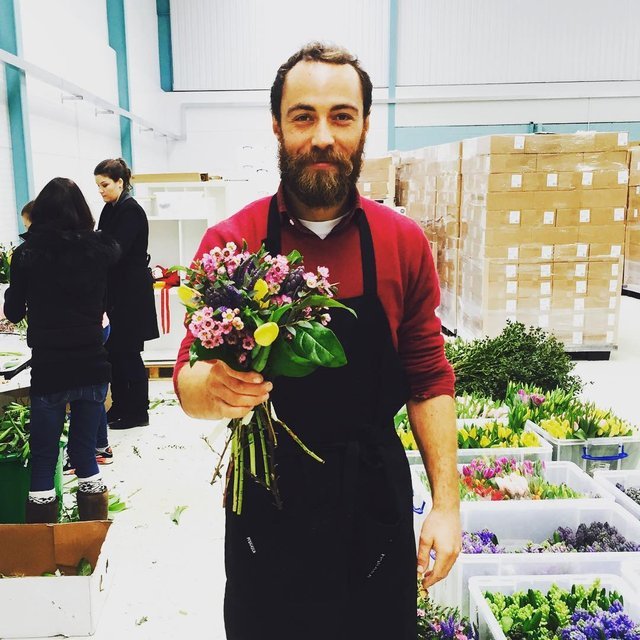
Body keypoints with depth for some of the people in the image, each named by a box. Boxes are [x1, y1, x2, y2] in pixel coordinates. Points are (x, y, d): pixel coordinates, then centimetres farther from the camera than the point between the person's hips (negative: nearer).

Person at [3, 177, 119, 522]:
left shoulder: (26, 254, -6)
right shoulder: (101, 250, -3)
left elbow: (13, 312, 6)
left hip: (49, 370, -2)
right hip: (93, 366, 2)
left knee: (43, 458, 11)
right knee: (84, 450, 15)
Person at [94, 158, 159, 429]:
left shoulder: (132, 211, -13)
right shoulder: (110, 210, 12)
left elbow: (116, 251, -21)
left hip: (131, 293, -8)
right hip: (114, 291, 8)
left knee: (128, 352, -1)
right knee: (114, 350, 12)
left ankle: (138, 412, 10)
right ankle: (120, 406, 24)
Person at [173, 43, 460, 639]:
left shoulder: (404, 242, -4)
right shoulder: (229, 242, -8)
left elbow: (429, 381, 2)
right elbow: (188, 380, -5)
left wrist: (447, 502, -2)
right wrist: (213, 387, -28)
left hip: (376, 505, 2)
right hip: (266, 504, -1)